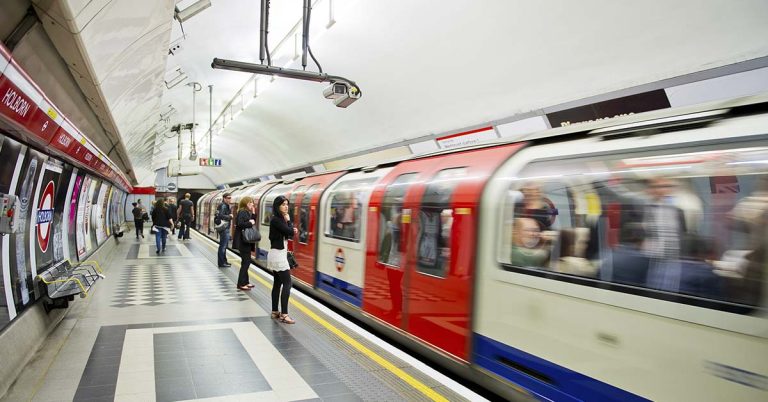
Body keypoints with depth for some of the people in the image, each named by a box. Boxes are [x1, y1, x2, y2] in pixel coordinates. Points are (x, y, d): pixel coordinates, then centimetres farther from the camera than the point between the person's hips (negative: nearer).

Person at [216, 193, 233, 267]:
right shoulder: (223, 206, -15)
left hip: (226, 228, 11)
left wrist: (230, 216, -1)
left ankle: (224, 261, 27)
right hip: (224, 228, -11)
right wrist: (230, 216, -15)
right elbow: (221, 215, -26)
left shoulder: (227, 206, 16)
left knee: (224, 245, 17)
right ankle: (221, 263, 0)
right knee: (223, 245, -5)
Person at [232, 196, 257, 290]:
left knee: (246, 261, 15)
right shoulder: (242, 212, -14)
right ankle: (241, 284, -2)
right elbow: (240, 224, -27)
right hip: (243, 241, -10)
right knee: (246, 262, -7)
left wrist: (253, 213, 3)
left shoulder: (247, 212, 15)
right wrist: (250, 223, -16)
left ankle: (245, 282, 23)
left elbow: (252, 222, 11)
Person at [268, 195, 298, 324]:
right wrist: (288, 220, -7)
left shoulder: (280, 219, 12)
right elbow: (290, 232, -21)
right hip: (278, 254, -10)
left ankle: (275, 312, 18)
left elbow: (287, 233, 14)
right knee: (287, 283, -10)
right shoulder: (276, 220, -17)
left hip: (280, 253, 10)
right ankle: (284, 314, -9)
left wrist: (292, 230, -6)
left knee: (277, 283, 12)